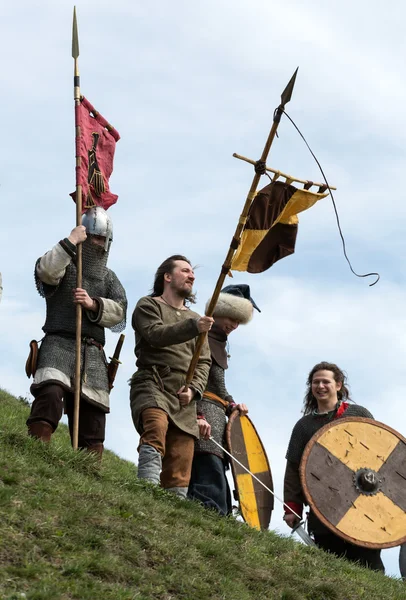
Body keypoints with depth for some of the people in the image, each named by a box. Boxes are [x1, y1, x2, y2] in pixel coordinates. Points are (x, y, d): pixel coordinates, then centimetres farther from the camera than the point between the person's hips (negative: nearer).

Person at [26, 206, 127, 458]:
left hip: (93, 353, 5)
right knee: (50, 393, -31)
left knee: (93, 420, 2)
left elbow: (119, 311, 7)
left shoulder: (109, 278, 21)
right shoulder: (65, 266, 9)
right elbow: (45, 271, -15)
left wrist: (93, 304, -11)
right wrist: (71, 242, -13)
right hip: (59, 344, -5)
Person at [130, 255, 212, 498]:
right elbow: (156, 334, -10)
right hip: (152, 385, -6)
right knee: (156, 426, -36)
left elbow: (204, 362, 18)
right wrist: (193, 327, -23)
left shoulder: (195, 318, 27)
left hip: (184, 398, 6)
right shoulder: (149, 305, 11)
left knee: (179, 471, -4)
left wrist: (194, 389, -1)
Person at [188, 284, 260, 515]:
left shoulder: (219, 341, 25)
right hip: (199, 411, -10)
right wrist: (197, 415, -26)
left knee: (216, 482, 4)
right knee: (211, 480, -22)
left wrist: (231, 405, 12)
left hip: (215, 415, 10)